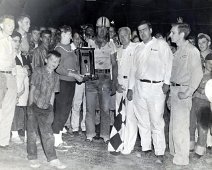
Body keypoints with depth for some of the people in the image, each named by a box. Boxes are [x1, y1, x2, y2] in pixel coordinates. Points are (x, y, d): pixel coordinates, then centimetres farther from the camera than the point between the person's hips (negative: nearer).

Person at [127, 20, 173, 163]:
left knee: (157, 122, -7)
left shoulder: (161, 44, 4)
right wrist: (130, 88, 15)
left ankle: (160, 153, 0)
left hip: (156, 87, -5)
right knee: (142, 121, 8)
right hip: (139, 87, 5)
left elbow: (169, 63, -2)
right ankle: (146, 149, 19)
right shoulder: (139, 48, 19)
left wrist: (166, 82, -11)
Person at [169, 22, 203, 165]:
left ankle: (182, 159, 7)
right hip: (174, 90, 8)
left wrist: (187, 93, -19)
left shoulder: (192, 51, -12)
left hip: (183, 91, -8)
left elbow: (197, 74, -18)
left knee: (180, 127, -5)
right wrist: (171, 93, 16)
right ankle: (174, 152, 29)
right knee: (173, 125, 15)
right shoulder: (178, 51, 14)